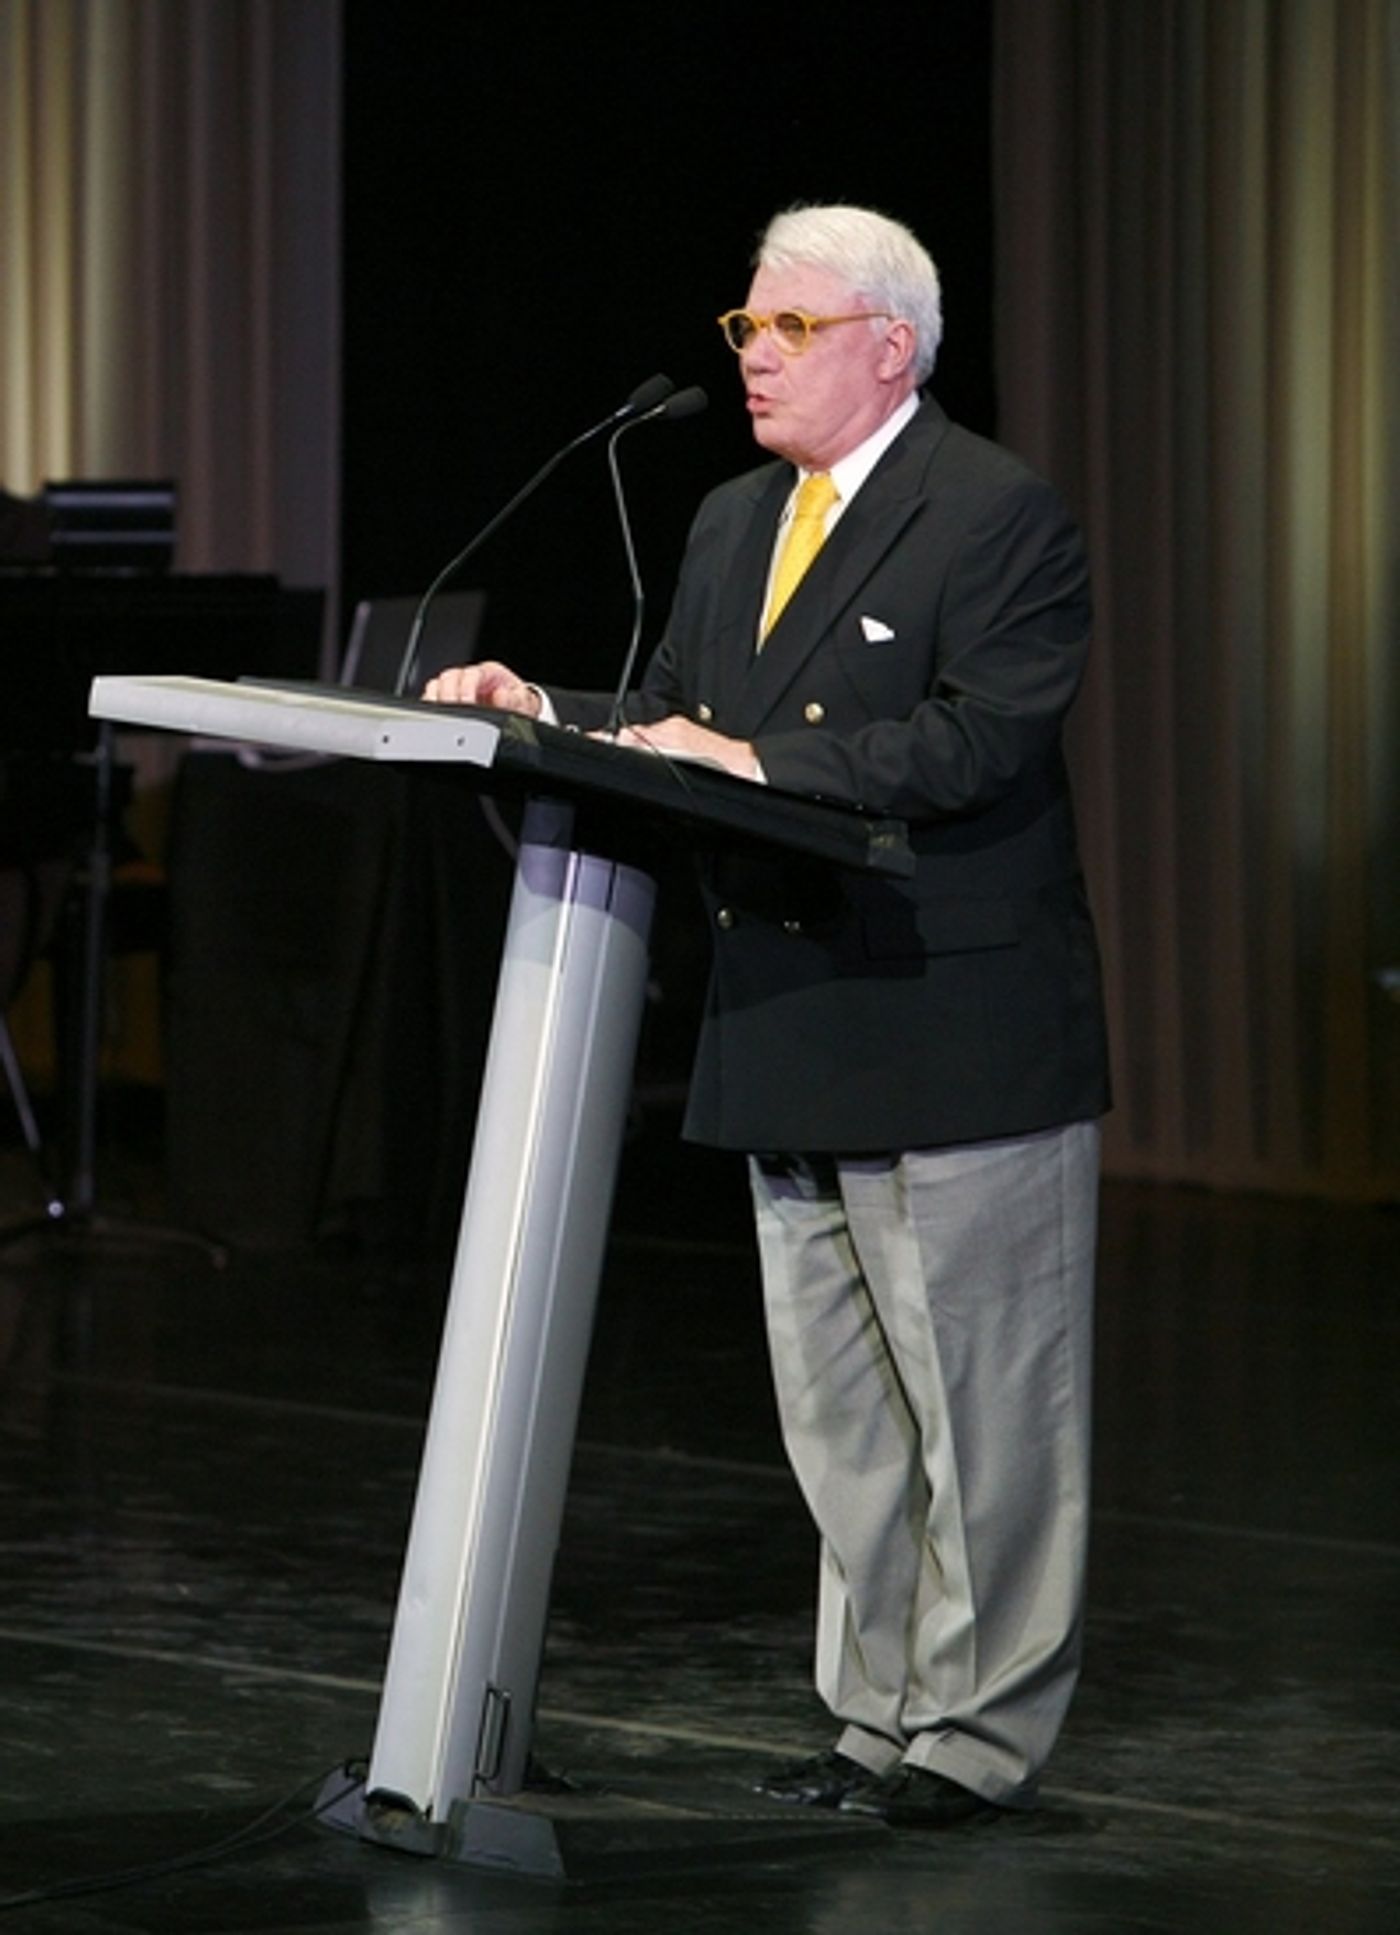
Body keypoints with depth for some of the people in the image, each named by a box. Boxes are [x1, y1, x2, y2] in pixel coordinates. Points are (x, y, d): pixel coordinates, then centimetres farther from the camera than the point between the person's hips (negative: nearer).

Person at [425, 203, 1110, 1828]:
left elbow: (981, 743, -21)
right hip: (792, 1046, 8)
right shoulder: (733, 525, 16)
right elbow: (678, 722, 16)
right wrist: (547, 714, -2)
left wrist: (759, 763, -26)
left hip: (958, 1042, -8)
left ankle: (976, 1735, 6)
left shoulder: (1000, 519, -10)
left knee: (976, 1408, -1)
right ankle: (880, 1711, 23)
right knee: (838, 1415, 14)